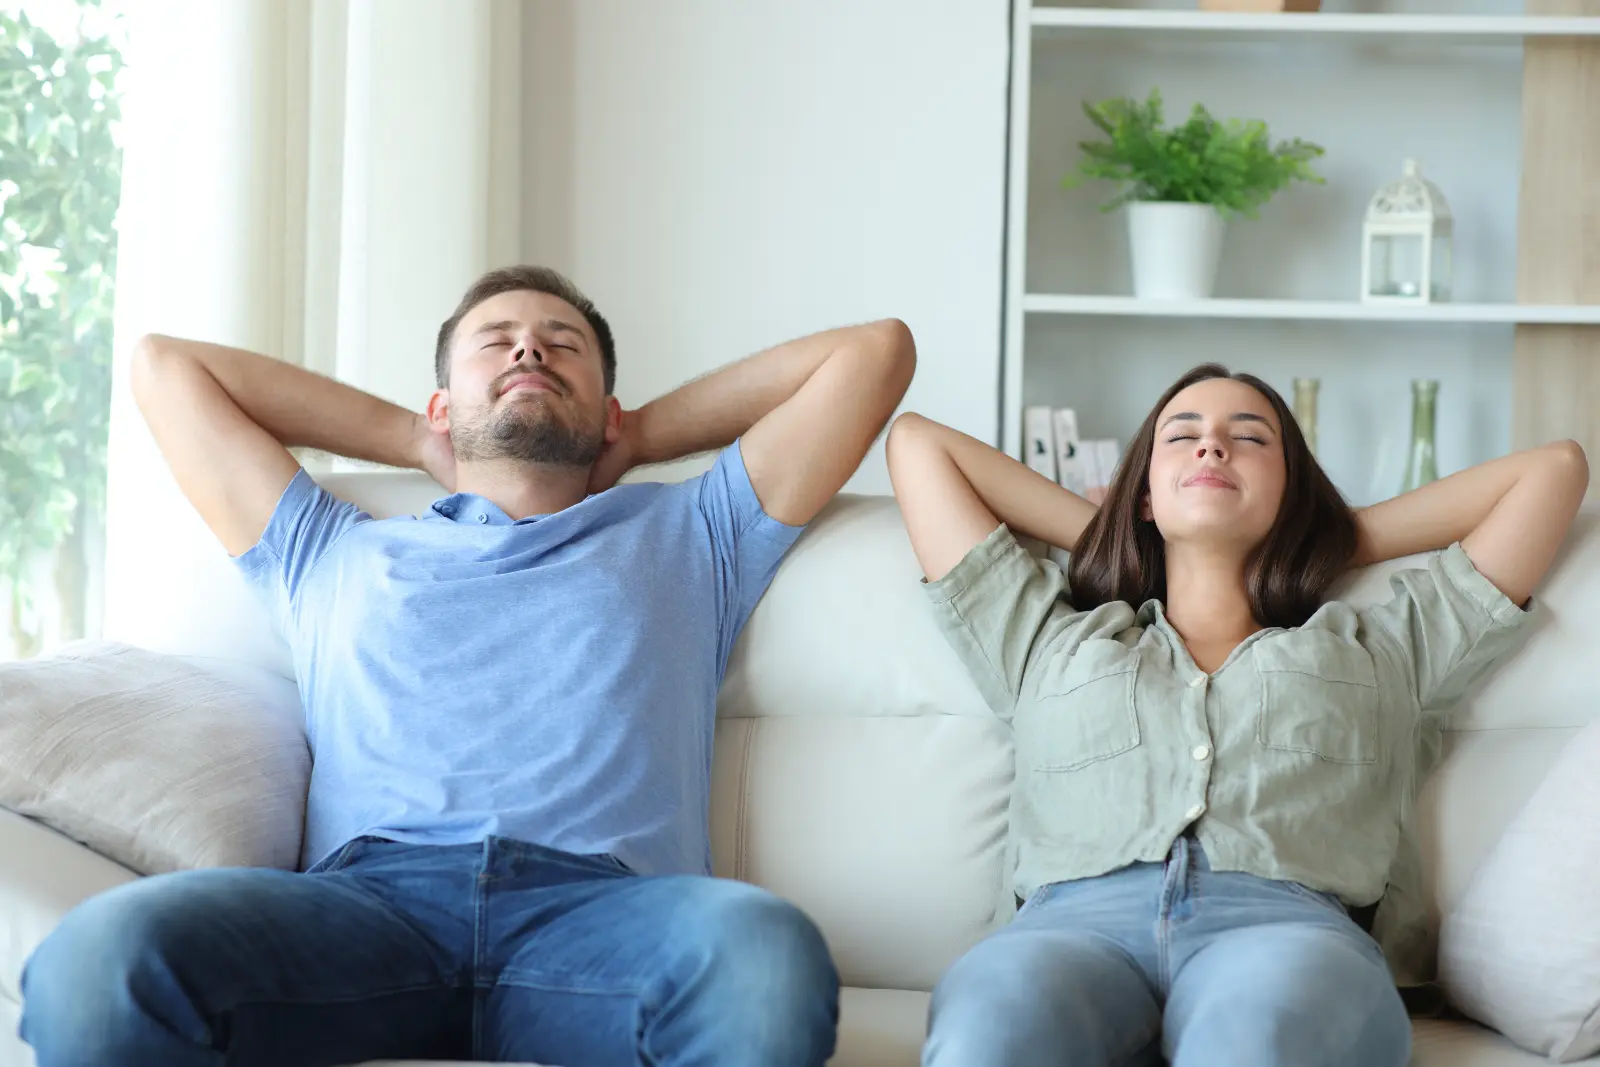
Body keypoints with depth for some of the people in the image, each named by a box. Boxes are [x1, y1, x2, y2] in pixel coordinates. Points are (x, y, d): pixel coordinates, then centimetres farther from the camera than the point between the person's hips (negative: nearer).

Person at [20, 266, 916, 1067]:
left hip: (601, 904, 0)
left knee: (770, 958, -40)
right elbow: (165, 365, 42)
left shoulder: (686, 538, 33)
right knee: (99, 958, -34)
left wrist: (647, 436, 39)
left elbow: (874, 350, 34)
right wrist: (415, 443, 43)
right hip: (370, 896, 1)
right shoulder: (333, 557, 35)